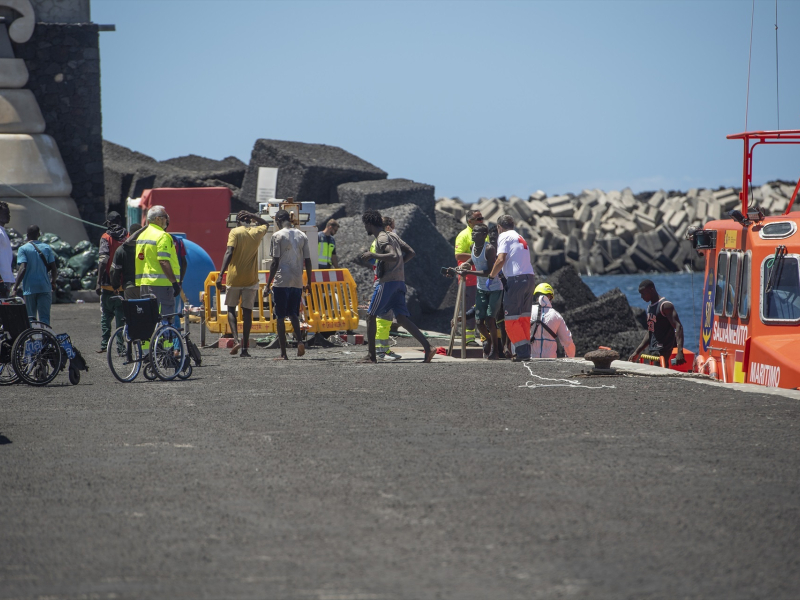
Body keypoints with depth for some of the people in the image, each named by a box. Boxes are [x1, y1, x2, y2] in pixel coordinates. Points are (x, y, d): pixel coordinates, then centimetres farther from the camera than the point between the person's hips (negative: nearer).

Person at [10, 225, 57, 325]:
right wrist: (53, 282, 22)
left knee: (31, 317, 10)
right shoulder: (47, 248, 5)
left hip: (30, 288, -2)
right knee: (44, 318, -2)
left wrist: (15, 287, -14)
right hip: (45, 287, 2)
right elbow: (54, 268, 4)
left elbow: (22, 268, -14)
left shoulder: (23, 249, -4)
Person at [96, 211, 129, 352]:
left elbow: (103, 261, -14)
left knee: (105, 316, 10)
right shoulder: (128, 238, 5)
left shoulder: (106, 238, -5)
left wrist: (99, 283, -11)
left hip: (108, 284, -2)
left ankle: (104, 344, 9)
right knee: (121, 317, 6)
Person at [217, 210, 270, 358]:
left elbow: (229, 253, -17)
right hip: (251, 279, 3)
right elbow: (266, 224, 31)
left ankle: (236, 340, -10)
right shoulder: (257, 232, 6)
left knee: (231, 309, 11)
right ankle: (245, 348, 1)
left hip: (234, 278, -3)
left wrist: (221, 275, -20)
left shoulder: (235, 232, -6)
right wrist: (252, 216, 18)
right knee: (247, 312, 5)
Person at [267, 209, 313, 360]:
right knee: (293, 314, 16)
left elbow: (275, 262, -9)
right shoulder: (302, 236, 9)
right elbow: (307, 261, 9)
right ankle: (299, 340, -10)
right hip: (298, 282, 5)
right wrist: (309, 283, 16)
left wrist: (268, 283, -4)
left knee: (280, 317, 1)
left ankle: (283, 353, -1)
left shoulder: (278, 235, -6)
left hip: (282, 281, -5)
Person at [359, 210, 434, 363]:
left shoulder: (382, 238, -11)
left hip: (387, 281, -9)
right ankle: (427, 347, -12)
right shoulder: (392, 236, 18)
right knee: (401, 318, 2)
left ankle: (371, 355, 2)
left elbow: (394, 256, -26)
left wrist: (372, 255, -22)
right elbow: (410, 253, 22)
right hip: (399, 281, 9)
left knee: (371, 315, 1)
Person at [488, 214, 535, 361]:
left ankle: (522, 351, -11)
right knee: (524, 317, 13)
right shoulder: (520, 238, 25)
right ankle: (526, 350, 12)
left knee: (511, 318, -4)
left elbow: (501, 259, -10)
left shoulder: (504, 236, 2)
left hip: (516, 279, -8)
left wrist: (492, 275, 2)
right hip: (530, 277, 8)